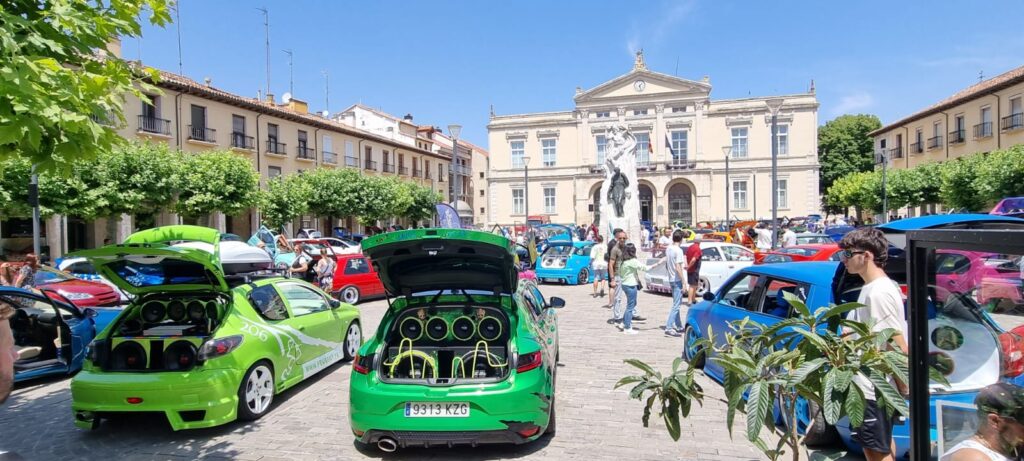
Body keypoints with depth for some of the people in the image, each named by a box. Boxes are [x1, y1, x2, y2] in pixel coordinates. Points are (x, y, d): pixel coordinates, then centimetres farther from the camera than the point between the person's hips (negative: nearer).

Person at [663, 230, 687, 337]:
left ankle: (678, 326, 25)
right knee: (676, 305, -7)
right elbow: (678, 268, -22)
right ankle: (669, 328, -10)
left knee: (676, 303, 17)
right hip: (677, 280, -9)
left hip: (671, 279, 9)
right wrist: (684, 283, -19)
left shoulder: (668, 249, 7)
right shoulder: (679, 250, -17)